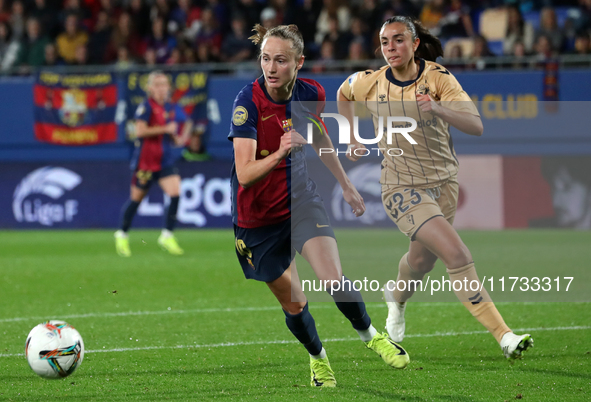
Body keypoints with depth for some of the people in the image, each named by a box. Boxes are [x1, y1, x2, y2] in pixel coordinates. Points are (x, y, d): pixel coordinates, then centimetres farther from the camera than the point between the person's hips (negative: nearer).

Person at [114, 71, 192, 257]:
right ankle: (122, 235, 26)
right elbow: (140, 131, -21)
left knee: (175, 194, -13)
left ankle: (167, 236, -3)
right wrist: (165, 129, -20)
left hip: (165, 161, 5)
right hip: (146, 160, -5)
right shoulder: (146, 107, -11)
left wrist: (178, 139, -2)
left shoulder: (172, 109, 8)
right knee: (137, 198, 7)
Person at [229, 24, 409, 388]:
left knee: (334, 280, -18)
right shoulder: (248, 102, -24)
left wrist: (346, 184, 23)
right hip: (258, 215, -2)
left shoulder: (311, 94, -10)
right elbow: (244, 173, -32)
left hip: (301, 198, 2)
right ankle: (318, 358, 38)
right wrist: (279, 153, -48)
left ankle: (370, 334, 11)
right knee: (294, 305, 7)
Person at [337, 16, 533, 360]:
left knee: (422, 261, 18)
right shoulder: (370, 83, -9)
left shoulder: (438, 78, -12)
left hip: (444, 181, 2)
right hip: (402, 187, -2)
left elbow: (476, 126, -23)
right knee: (458, 256, -20)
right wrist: (353, 140, 13)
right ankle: (504, 335, -19)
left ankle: (397, 297, 56)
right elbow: (343, 93, 16)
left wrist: (437, 108, -39)